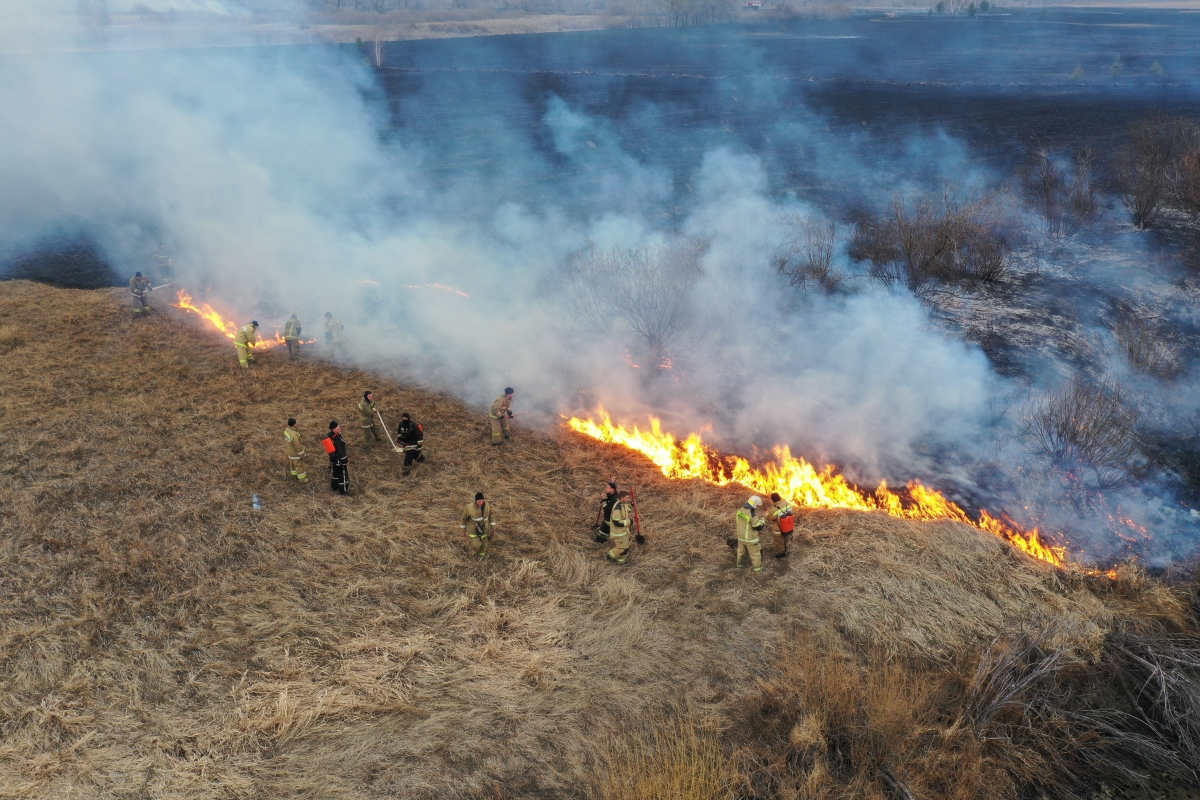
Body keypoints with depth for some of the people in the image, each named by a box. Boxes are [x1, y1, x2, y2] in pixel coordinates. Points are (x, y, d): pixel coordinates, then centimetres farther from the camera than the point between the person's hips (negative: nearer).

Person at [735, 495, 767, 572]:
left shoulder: (740, 510, -7)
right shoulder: (752, 515, -30)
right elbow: (758, 527, -22)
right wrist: (762, 520, -6)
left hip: (740, 536, 7)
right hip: (750, 538, -7)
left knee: (741, 551, 27)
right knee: (755, 553, 13)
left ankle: (739, 564, 43)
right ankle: (757, 568, 25)